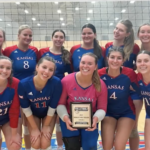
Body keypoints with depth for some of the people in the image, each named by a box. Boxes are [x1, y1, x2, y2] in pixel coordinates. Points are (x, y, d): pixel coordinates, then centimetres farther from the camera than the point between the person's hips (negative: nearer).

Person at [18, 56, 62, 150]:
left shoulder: (56, 83, -34)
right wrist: (34, 128, -9)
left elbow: (53, 107, -20)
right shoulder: (24, 84, -31)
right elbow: (25, 108, -16)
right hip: (33, 114, 1)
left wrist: (46, 126, -8)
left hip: (49, 114, 0)